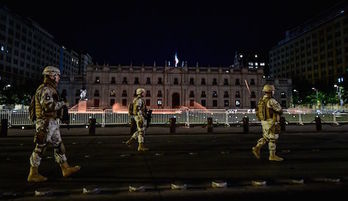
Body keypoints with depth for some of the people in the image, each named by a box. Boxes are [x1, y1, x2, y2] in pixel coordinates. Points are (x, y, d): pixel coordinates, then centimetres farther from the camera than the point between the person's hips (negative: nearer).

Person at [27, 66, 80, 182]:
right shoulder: (45, 89, -14)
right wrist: (62, 103, -13)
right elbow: (49, 106, -24)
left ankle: (66, 169, 16)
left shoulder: (50, 89, 18)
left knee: (58, 146, 10)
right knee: (40, 148, -1)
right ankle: (33, 174, 11)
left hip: (53, 123, 10)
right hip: (46, 123, -10)